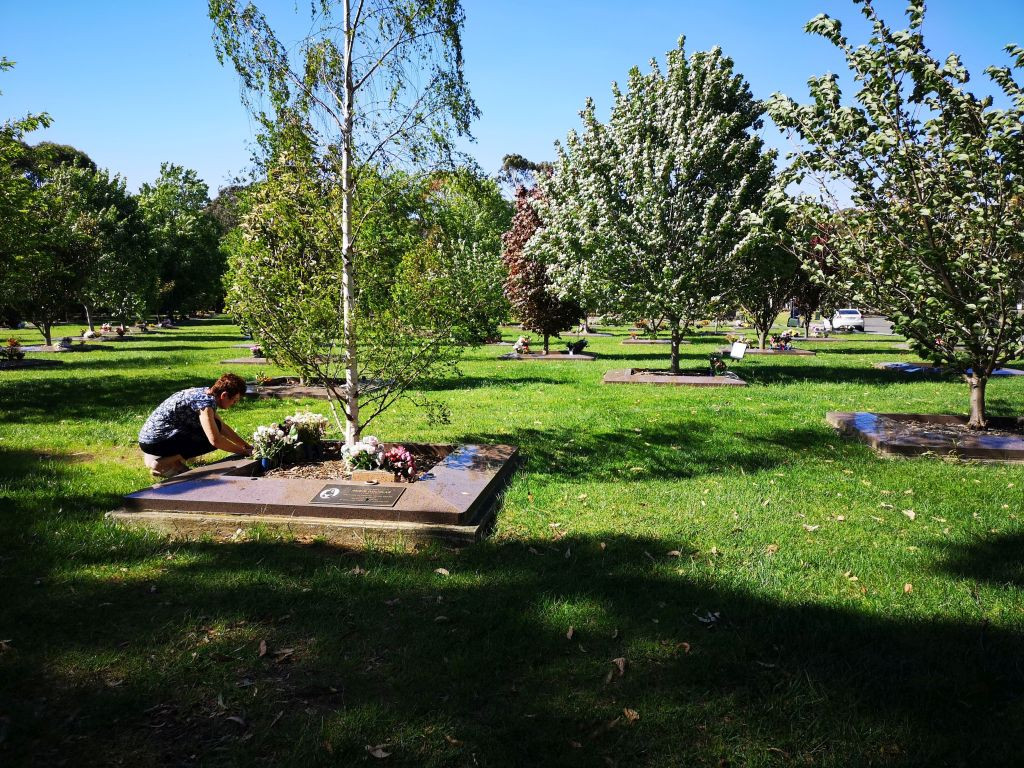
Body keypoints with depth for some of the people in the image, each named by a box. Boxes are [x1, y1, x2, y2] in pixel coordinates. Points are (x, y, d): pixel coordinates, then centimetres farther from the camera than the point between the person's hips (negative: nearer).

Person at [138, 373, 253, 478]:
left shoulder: (206, 393, 6)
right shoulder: (206, 402, -22)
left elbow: (222, 427, 18)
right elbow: (215, 440, -29)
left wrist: (246, 445, 16)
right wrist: (243, 451, -17)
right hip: (154, 442, -10)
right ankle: (163, 463, -11)